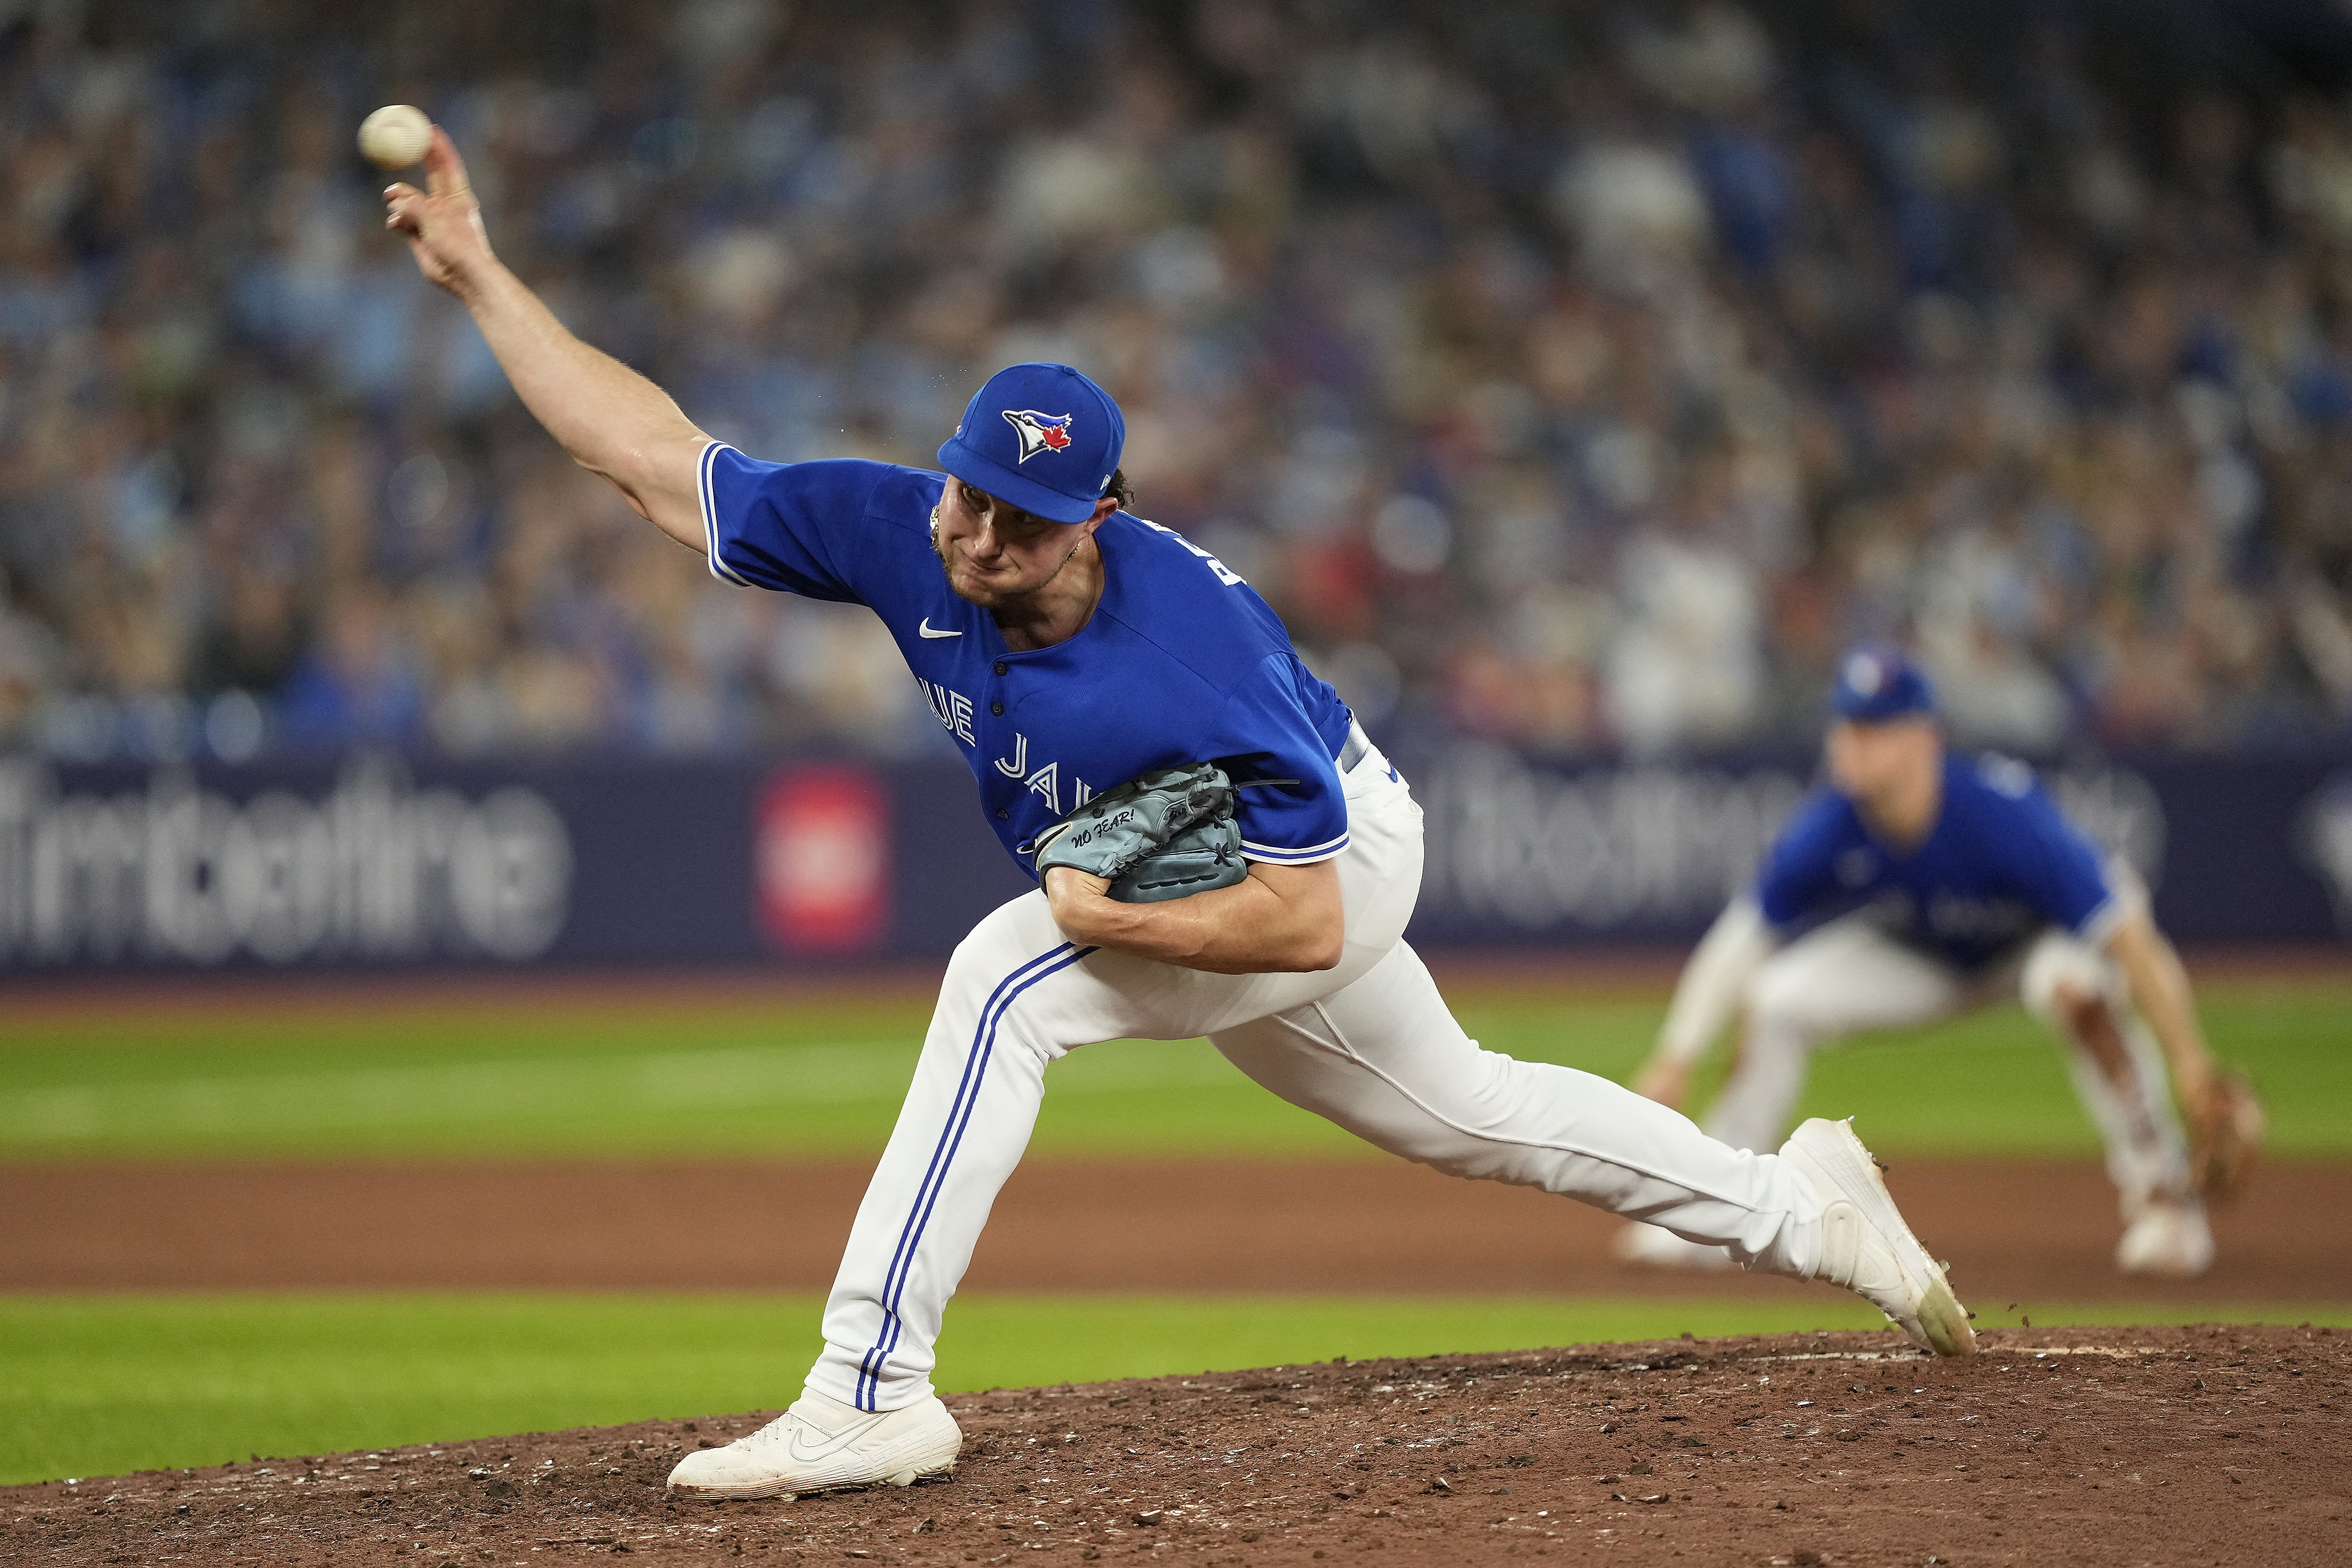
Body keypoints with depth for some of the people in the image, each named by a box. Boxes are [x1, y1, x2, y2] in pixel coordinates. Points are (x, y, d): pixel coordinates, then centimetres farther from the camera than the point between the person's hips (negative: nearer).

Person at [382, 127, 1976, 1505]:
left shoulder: (1192, 654, -40)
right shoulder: (910, 538, -25)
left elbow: (1306, 922, -36)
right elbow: (654, 455, -21)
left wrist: (1107, 920, -39)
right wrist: (481, 275, -25)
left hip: (1342, 859, -8)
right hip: (1202, 863, 8)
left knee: (1004, 981, -29)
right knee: (1457, 1109, 24)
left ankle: (873, 1393, -30)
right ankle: (1794, 1203, 42)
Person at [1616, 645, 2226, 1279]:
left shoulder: (2005, 815, -40)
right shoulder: (1824, 832, -29)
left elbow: (2127, 938, -41)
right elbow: (1739, 938, -18)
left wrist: (2190, 1064, -46)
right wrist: (1674, 1060, -25)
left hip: (2039, 938, -4)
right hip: (1923, 958, 4)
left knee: (2074, 984, -38)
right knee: (1778, 1000, -14)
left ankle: (2162, 1196, -23)